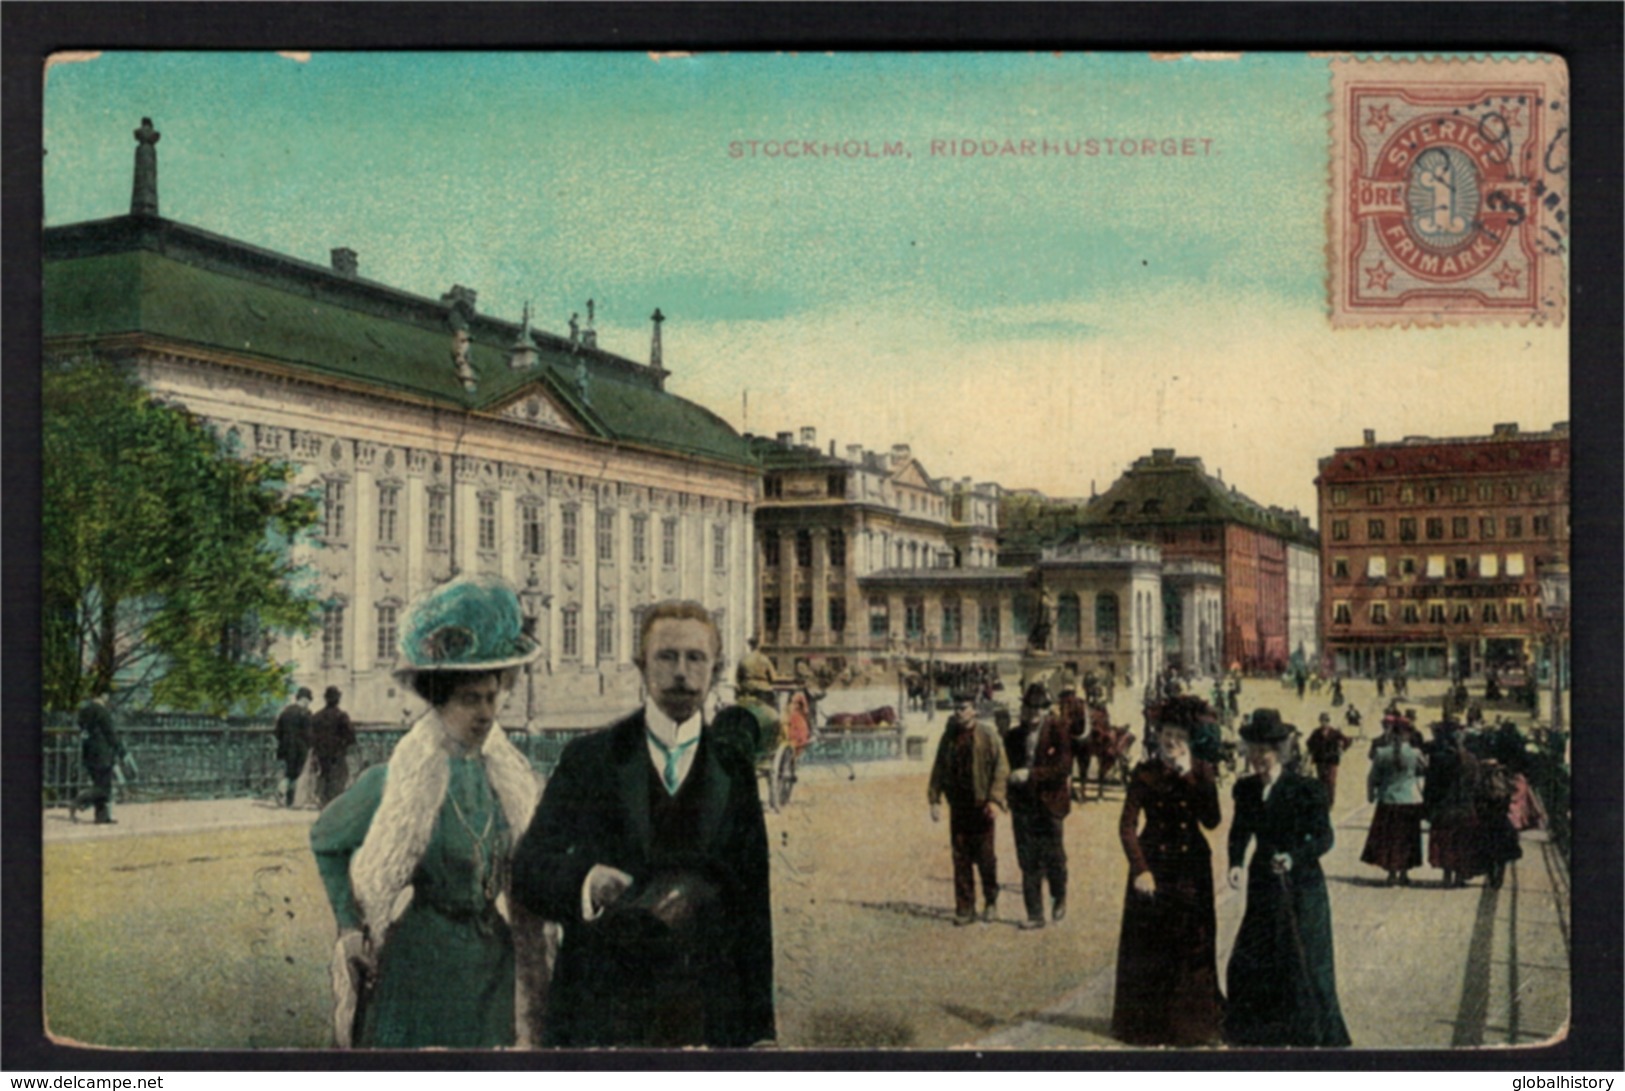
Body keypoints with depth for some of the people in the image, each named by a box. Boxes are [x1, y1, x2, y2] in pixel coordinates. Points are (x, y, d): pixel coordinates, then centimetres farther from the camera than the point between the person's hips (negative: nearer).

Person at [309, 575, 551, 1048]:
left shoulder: (508, 775, 3)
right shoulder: (398, 778, -10)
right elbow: (326, 840, 6)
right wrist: (352, 926, 1)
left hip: (492, 961, 5)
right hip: (419, 962, -4)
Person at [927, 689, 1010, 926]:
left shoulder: (987, 737, -5)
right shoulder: (949, 738, 8)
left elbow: (1001, 768, -7)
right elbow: (938, 769, 11)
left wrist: (995, 798, -17)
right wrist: (934, 799, 4)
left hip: (980, 806, -4)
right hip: (958, 806, 4)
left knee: (985, 857, 3)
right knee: (961, 858, 4)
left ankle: (991, 902, 21)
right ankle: (965, 908, 10)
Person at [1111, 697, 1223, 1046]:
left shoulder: (1201, 772, 0)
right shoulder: (1144, 774, -4)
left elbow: (1211, 820, -12)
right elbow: (1127, 826, -8)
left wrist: (1189, 777, -18)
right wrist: (1140, 869, -18)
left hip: (1192, 869, 1)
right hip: (1153, 864, -1)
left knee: (1192, 946, 4)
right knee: (1147, 945, 4)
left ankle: (1192, 1021, 18)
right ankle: (1145, 1023, 17)